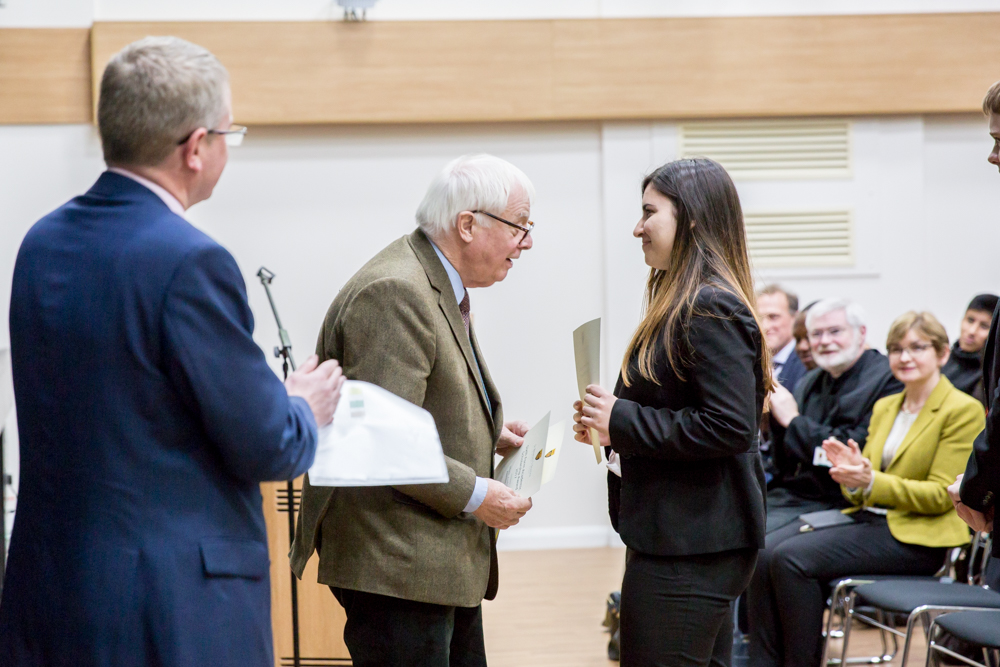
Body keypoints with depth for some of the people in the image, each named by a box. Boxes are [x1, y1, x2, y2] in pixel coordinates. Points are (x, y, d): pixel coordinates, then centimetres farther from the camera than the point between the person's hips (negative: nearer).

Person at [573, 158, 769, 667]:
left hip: (689, 551, -11)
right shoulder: (685, 303, 16)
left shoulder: (710, 309, -17)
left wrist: (623, 421, -18)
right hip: (684, 537, 11)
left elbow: (731, 427, -24)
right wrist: (608, 423, 5)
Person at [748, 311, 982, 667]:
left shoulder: (963, 411, -4)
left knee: (791, 558, -26)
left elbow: (941, 495, -10)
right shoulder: (885, 407, 19)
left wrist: (871, 482, -23)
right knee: (763, 553, -17)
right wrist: (852, 474, -8)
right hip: (867, 517, 7)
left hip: (914, 535, -7)